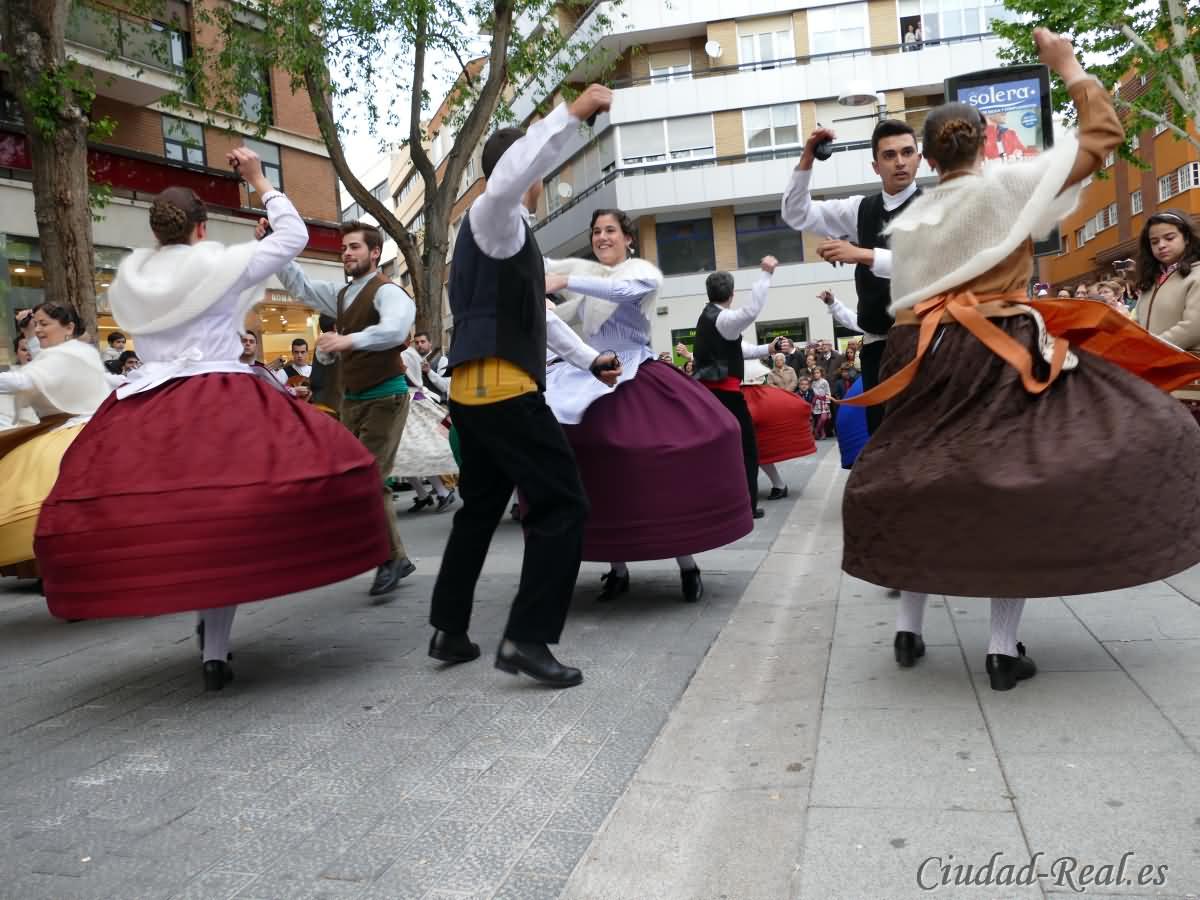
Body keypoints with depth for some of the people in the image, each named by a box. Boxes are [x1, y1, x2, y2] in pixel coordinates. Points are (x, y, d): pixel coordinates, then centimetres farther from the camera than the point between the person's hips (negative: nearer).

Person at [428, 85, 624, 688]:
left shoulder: (502, 232, 26)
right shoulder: (493, 215, -5)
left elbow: (534, 313, 30)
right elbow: (508, 176, -31)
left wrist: (589, 359, 27)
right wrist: (573, 113, -28)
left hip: (477, 389, 11)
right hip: (502, 389, -11)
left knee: (480, 507, 17)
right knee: (562, 504, -8)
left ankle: (449, 630, 23)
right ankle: (525, 638, -8)